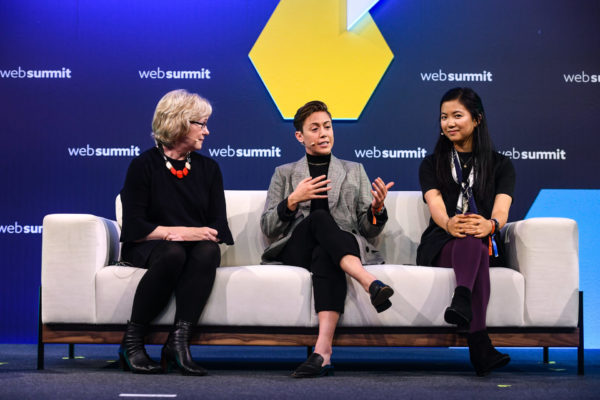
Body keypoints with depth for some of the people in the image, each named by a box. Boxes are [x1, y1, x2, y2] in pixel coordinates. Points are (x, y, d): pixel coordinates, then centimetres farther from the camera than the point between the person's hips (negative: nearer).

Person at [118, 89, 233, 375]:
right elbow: (134, 228, -9)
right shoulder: (144, 166, 0)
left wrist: (190, 235, -16)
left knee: (208, 251, -32)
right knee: (172, 253, -37)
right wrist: (182, 231, -17)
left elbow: (218, 228, 5)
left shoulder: (208, 169, 13)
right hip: (147, 249, -3)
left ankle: (178, 341, -37)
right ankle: (132, 342, -26)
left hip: (196, 247, 3)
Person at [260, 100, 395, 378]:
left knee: (324, 256, -39)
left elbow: (369, 230, 15)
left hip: (345, 247, 1)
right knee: (319, 217, -35)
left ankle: (323, 349, -56)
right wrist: (293, 201, -8)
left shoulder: (354, 171, 23)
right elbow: (268, 228, 10)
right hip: (296, 252, 0)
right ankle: (370, 283, -54)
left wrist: (377, 209, -9)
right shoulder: (284, 173, 21)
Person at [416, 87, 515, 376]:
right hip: (439, 245, -1)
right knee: (473, 247, -38)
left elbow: (501, 208, -7)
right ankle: (479, 344, -58)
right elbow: (435, 204, -7)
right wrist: (449, 224, -34)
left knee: (471, 241, -39)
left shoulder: (500, 165, 13)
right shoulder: (431, 165, 14)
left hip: (484, 245, 1)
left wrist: (490, 224, -35)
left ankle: (462, 301, -65)